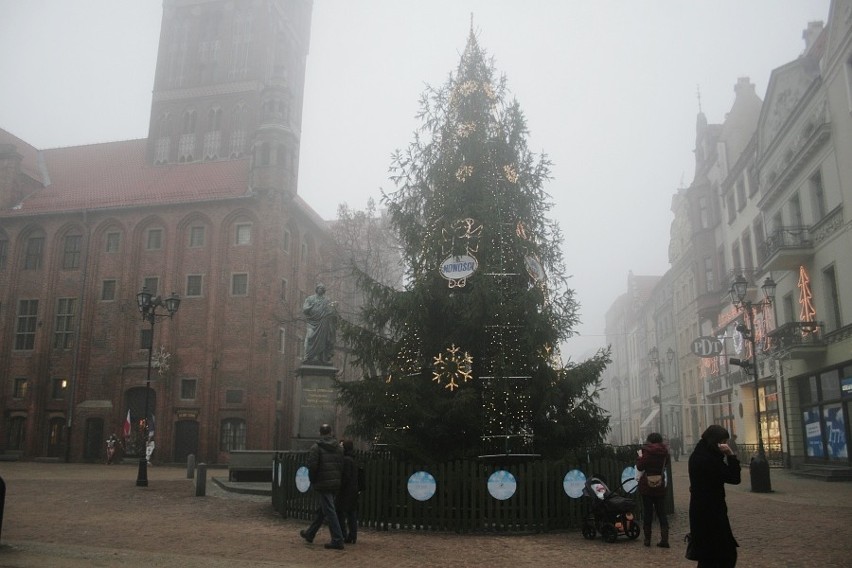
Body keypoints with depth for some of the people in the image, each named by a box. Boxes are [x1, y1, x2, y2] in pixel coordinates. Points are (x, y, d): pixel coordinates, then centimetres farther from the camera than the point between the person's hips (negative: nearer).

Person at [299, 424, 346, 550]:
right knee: (322, 510, 19)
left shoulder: (316, 448, -9)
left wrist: (312, 481, 0)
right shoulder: (338, 447, 8)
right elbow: (342, 466, 5)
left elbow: (312, 466, -15)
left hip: (322, 484, -7)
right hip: (335, 484, 7)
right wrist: (338, 480, 12)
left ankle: (337, 540, -7)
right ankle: (310, 534, 35)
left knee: (329, 511, -5)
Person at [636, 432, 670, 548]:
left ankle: (647, 539, 9)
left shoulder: (647, 451, -13)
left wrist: (640, 456, 2)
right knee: (662, 513, 6)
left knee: (647, 512, 6)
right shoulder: (664, 452, 0)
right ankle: (664, 539, -4)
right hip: (660, 486, 3)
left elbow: (640, 467, -12)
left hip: (646, 486, -3)